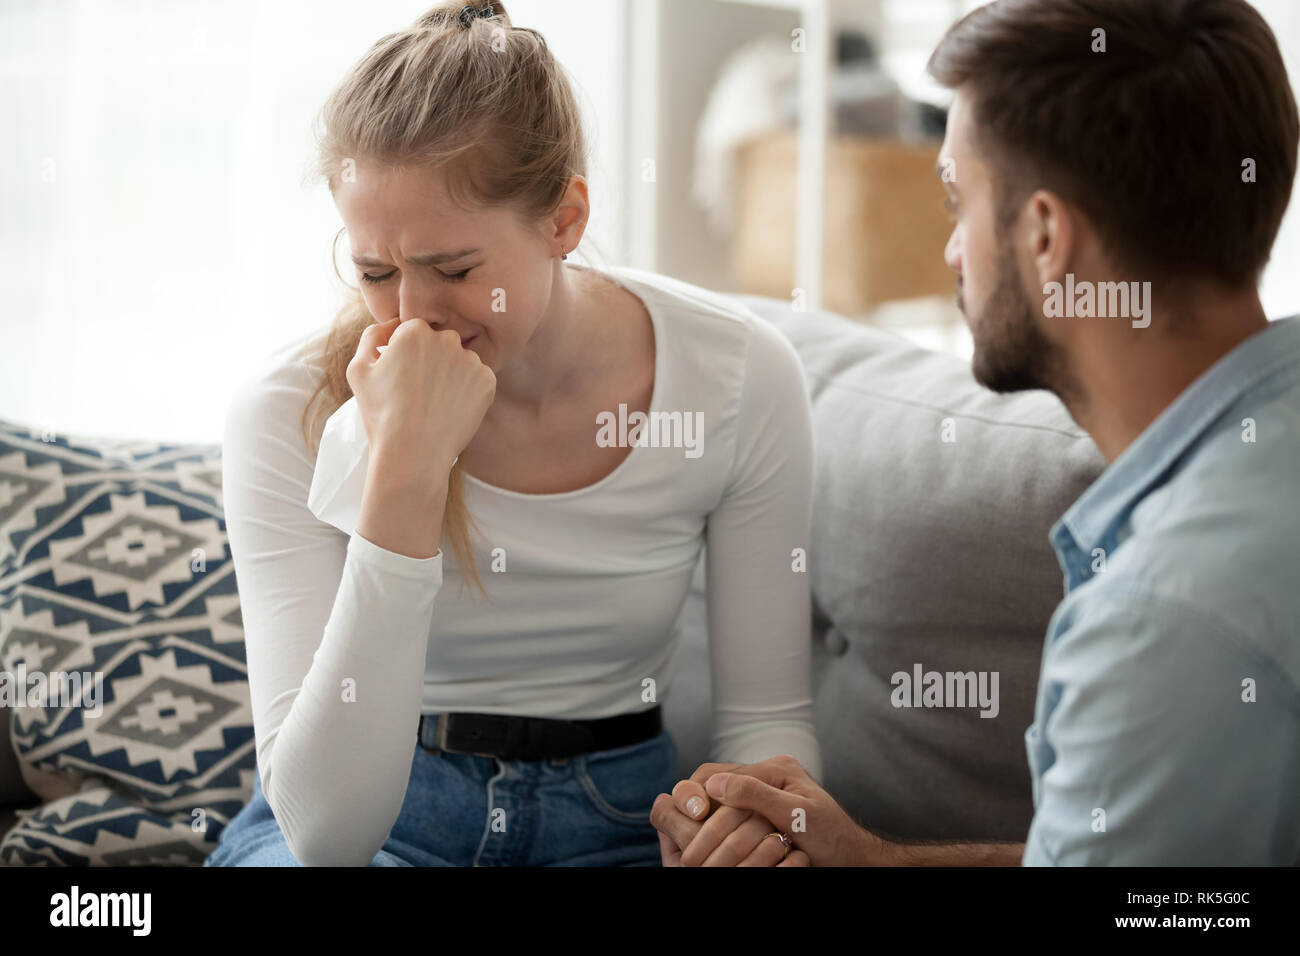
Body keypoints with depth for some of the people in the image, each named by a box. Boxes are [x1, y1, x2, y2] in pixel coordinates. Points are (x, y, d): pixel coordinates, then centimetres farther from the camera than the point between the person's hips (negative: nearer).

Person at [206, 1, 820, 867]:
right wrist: (406, 470, -31)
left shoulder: (741, 378, -11)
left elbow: (767, 712, 0)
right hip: (380, 824, -2)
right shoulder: (295, 413, -16)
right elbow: (326, 831, -23)